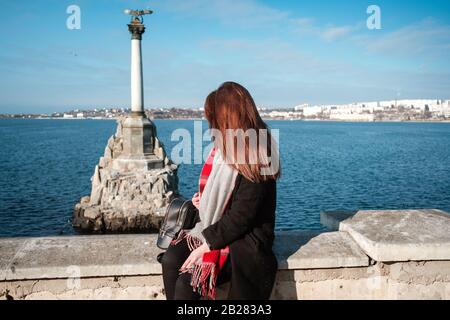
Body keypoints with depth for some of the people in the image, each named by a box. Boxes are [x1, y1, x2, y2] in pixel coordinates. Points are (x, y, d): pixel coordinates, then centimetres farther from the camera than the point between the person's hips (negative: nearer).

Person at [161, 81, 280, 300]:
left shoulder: (256, 159, -20)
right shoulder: (228, 147, 8)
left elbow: (241, 216, -22)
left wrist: (207, 244, -18)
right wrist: (204, 200, 4)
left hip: (244, 241, -8)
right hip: (214, 229, 8)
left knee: (186, 283, -22)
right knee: (170, 261, -15)